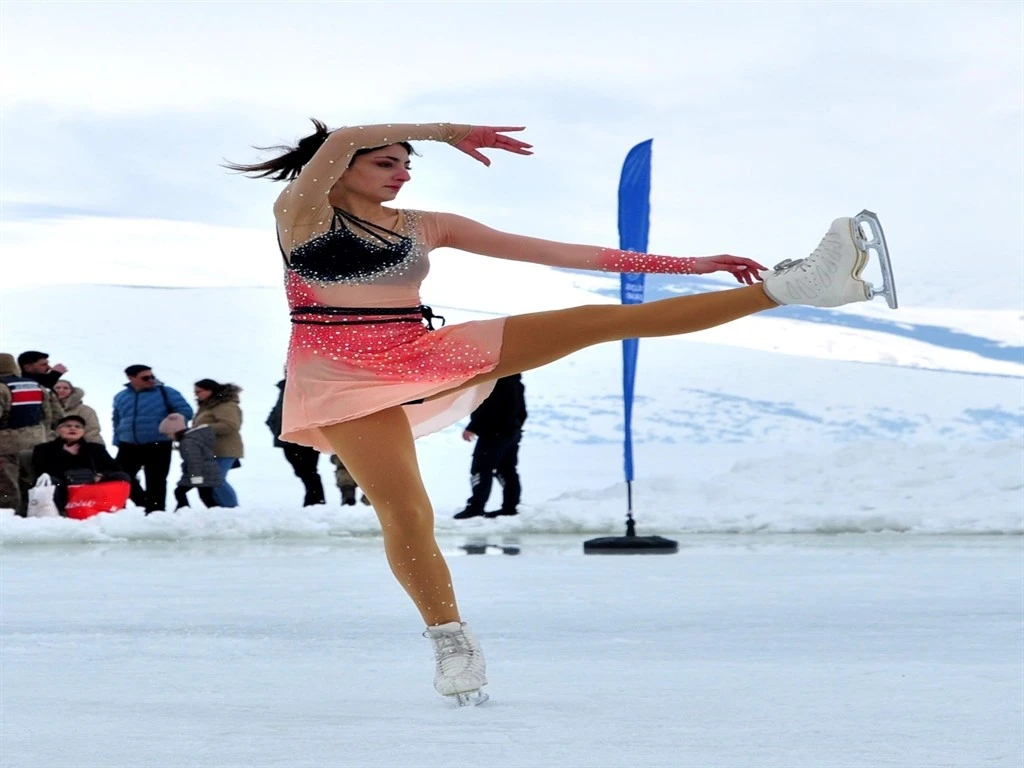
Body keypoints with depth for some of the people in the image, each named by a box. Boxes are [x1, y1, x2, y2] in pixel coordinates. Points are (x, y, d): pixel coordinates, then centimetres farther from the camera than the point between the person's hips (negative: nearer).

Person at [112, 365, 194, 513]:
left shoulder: (166, 392, -2)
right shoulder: (121, 397, 12)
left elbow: (185, 411, -6)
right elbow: (117, 422, 23)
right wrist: (117, 442, 16)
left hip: (158, 446, -4)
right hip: (129, 447, 4)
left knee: (155, 482, -3)